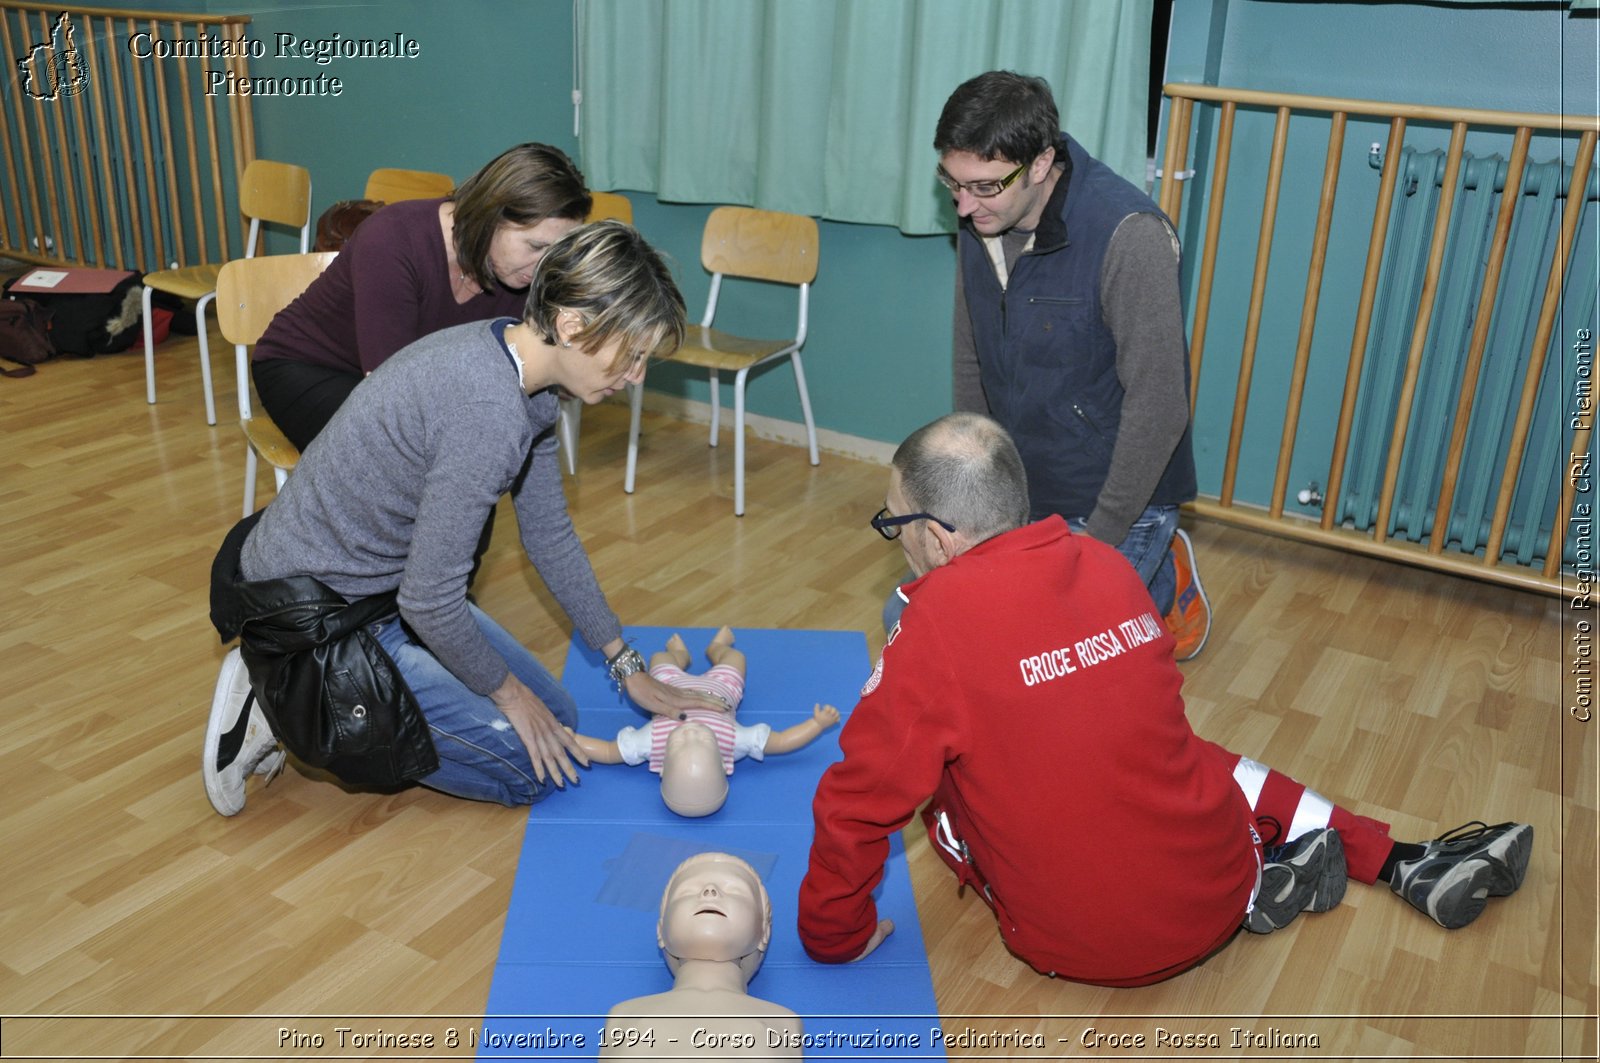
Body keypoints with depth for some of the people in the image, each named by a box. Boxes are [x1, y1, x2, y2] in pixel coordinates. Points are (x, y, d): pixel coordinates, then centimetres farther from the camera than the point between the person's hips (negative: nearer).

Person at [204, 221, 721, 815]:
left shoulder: (526, 380, -2)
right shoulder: (489, 409, -32)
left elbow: (550, 538, 8)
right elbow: (429, 600, -27)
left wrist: (628, 668, 10)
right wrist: (507, 692, -9)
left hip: (387, 584, 9)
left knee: (554, 717, 13)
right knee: (534, 766, -6)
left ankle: (337, 702, 14)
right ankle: (286, 711, 0)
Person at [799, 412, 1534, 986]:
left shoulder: (939, 621, -20)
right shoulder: (1105, 564, -3)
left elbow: (856, 805, -15)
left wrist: (837, 938, 1)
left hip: (1087, 945, -5)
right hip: (1213, 895, 5)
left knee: (944, 795, 18)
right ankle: (1409, 867, 28)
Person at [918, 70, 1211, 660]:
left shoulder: (1129, 236, -26)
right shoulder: (979, 220, -4)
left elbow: (1157, 407, -23)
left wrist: (1098, 540, -19)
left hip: (1112, 500, -7)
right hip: (1017, 490, 7)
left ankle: (1166, 579, 20)